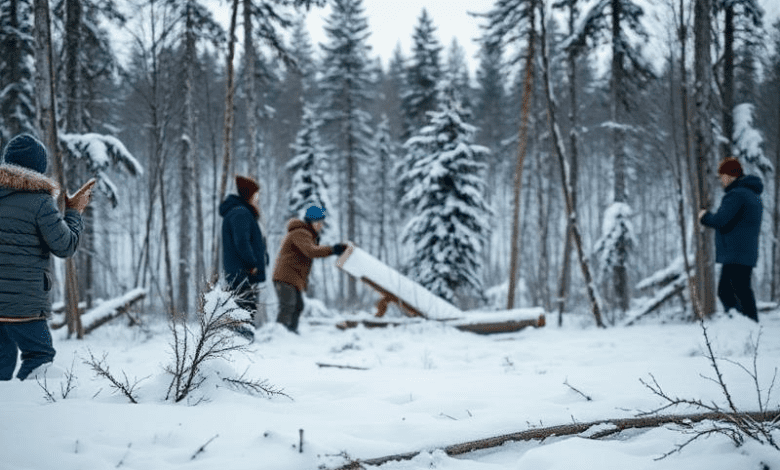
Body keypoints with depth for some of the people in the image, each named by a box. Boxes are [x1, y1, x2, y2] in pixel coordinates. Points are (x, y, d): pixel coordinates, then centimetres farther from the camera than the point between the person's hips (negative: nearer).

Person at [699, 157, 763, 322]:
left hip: (735, 256, -11)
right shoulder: (753, 194, 20)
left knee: (741, 291, -11)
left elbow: (720, 220, -23)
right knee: (724, 291, 16)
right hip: (747, 254, 11)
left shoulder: (736, 194, -14)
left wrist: (705, 216, -3)